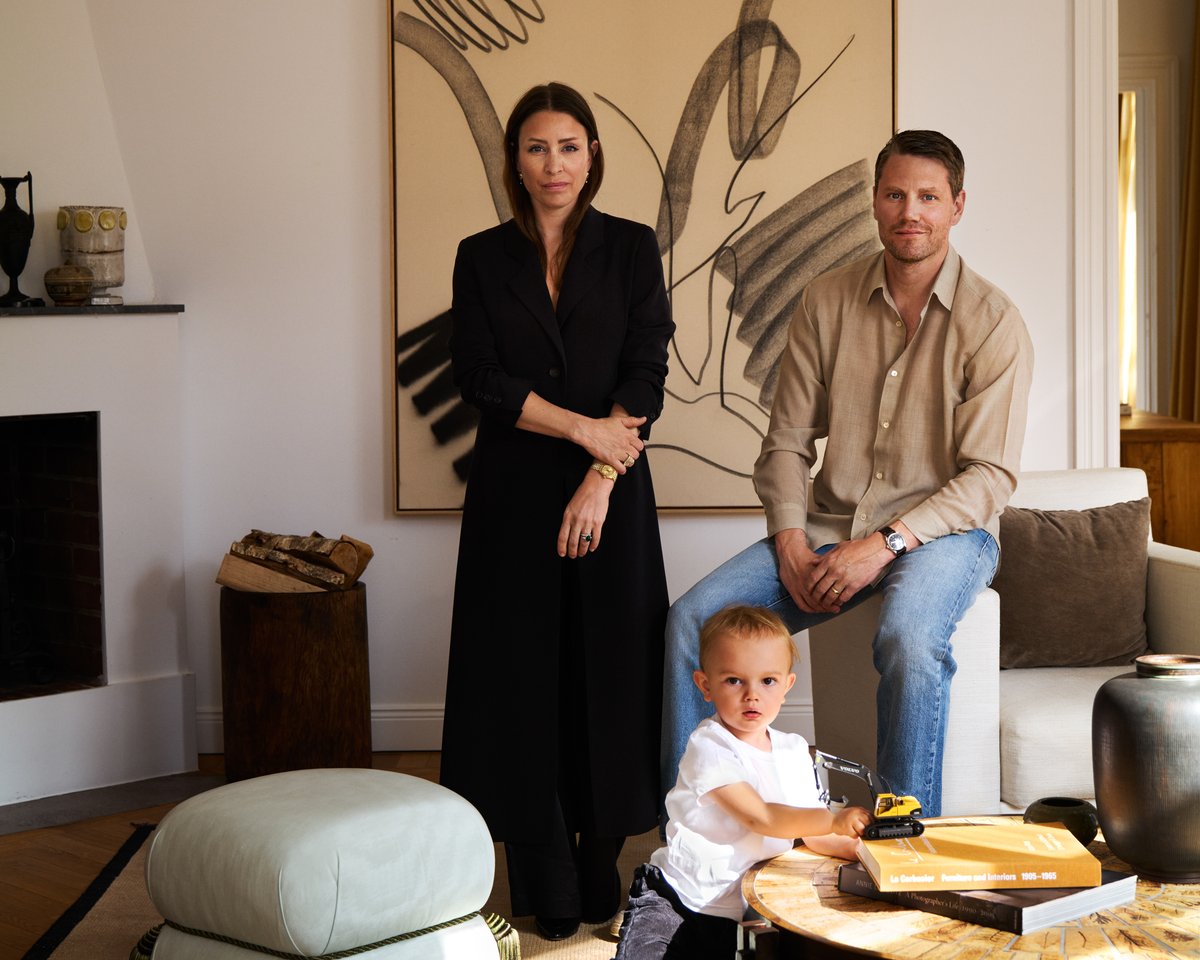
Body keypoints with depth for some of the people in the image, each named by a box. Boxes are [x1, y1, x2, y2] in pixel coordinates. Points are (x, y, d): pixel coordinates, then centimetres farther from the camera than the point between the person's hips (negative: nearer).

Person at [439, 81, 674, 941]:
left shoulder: (631, 248, 4)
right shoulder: (482, 258, 6)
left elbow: (647, 372, -5)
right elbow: (480, 376, -3)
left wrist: (600, 479, -15)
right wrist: (583, 428, -11)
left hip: (611, 490, -1)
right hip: (513, 491, 1)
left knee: (609, 668, 0)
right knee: (525, 675, 1)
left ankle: (602, 865, 11)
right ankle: (547, 890, 8)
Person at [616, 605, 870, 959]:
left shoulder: (794, 751, 7)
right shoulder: (709, 746, -14)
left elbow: (812, 833, 6)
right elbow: (761, 818, -24)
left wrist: (862, 847, -12)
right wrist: (833, 820, -31)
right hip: (678, 901, -7)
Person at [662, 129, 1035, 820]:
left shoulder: (993, 323, -7)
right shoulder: (827, 302, 5)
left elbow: (990, 477, -11)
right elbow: (787, 441, 8)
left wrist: (885, 544, -21)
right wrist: (791, 543, -9)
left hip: (943, 530, -4)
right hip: (829, 527, 4)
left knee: (909, 639, -38)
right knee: (692, 622, -16)